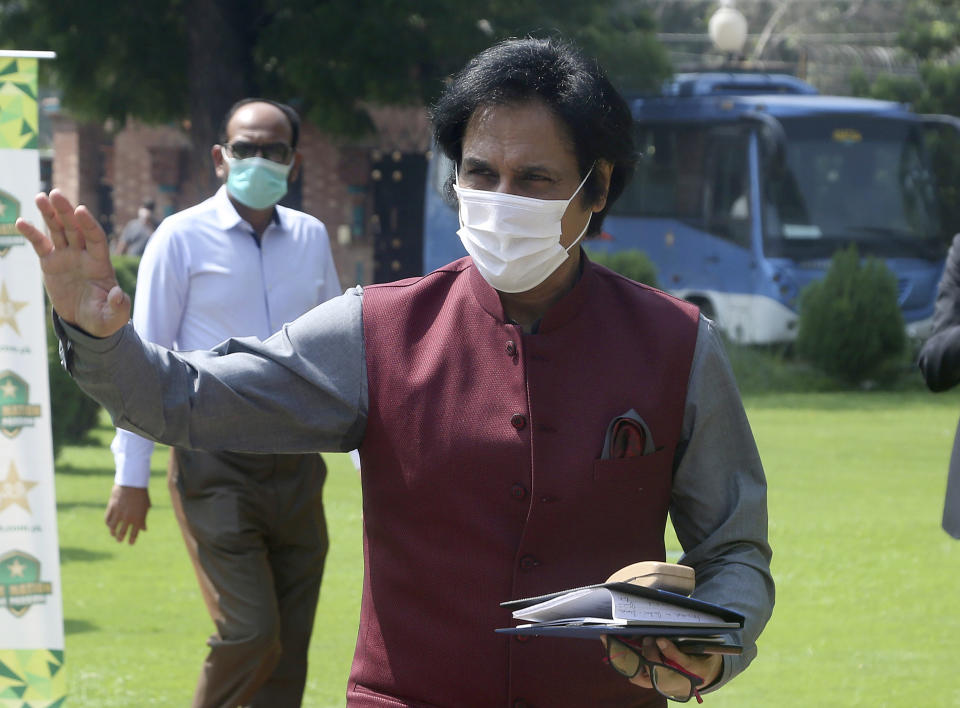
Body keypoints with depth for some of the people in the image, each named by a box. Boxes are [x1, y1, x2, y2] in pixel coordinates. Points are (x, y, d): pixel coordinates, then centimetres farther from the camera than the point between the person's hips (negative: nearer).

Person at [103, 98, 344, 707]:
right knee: (250, 635, -15)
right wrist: (132, 476, -4)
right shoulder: (184, 238, -3)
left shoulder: (312, 238, 9)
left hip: (296, 468, 5)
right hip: (216, 468, -5)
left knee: (290, 651, 5)